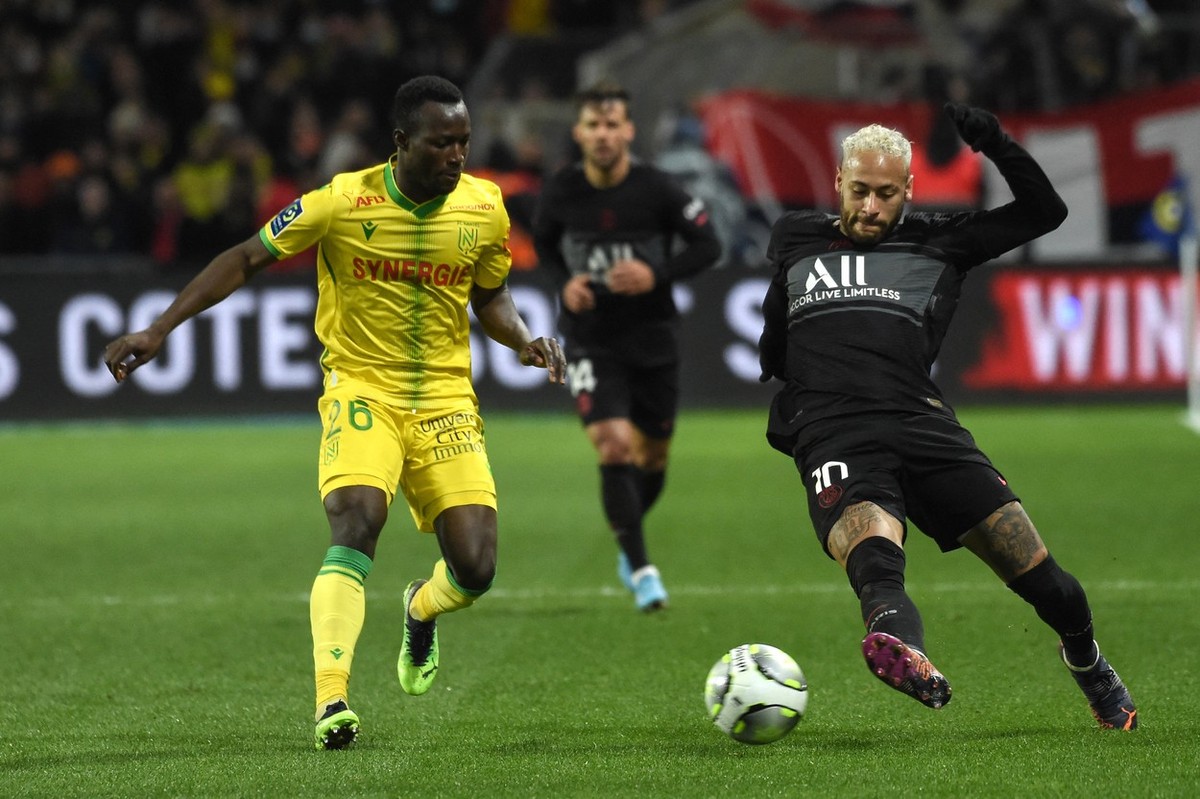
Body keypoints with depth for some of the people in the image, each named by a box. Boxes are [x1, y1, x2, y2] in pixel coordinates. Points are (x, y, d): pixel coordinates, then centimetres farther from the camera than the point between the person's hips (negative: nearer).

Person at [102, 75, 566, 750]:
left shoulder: (485, 208, -1)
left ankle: (422, 611, 32)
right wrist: (158, 331, -10)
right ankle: (332, 701, -31)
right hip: (362, 387, -3)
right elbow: (247, 259, -5)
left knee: (475, 570, -7)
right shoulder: (343, 203, -13)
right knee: (357, 522, -29)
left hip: (445, 398, 3)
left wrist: (527, 341, -5)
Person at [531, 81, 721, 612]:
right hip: (589, 342, -1)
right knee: (614, 448, -17)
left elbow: (707, 245, -4)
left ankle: (628, 543, 40)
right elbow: (543, 245, 12)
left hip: (652, 339, 1)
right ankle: (640, 569, -11)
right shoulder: (559, 192, -7)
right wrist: (565, 283, -7)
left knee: (652, 458, 12)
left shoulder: (656, 190, -12)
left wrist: (657, 275, -19)